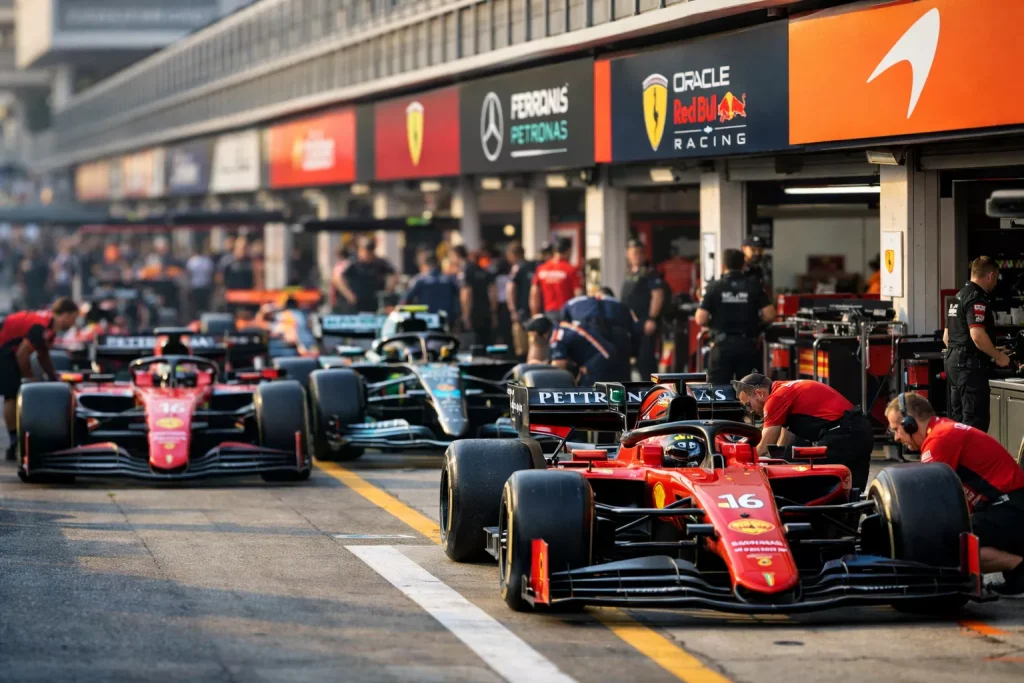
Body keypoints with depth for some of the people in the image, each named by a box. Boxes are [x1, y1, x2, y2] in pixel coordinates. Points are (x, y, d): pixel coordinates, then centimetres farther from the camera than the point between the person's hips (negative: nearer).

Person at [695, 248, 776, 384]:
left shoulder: (714, 287, -3)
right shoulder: (754, 286, 0)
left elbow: (701, 320, -9)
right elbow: (769, 315, -6)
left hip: (722, 345, -1)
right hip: (747, 345, 1)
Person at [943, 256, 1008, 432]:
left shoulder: (959, 296, 17)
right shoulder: (977, 298, -13)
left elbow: (946, 337, 23)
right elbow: (977, 335, -24)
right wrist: (998, 356, -13)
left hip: (953, 360, 10)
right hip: (970, 365, -10)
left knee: (957, 419, 12)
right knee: (976, 420, -10)